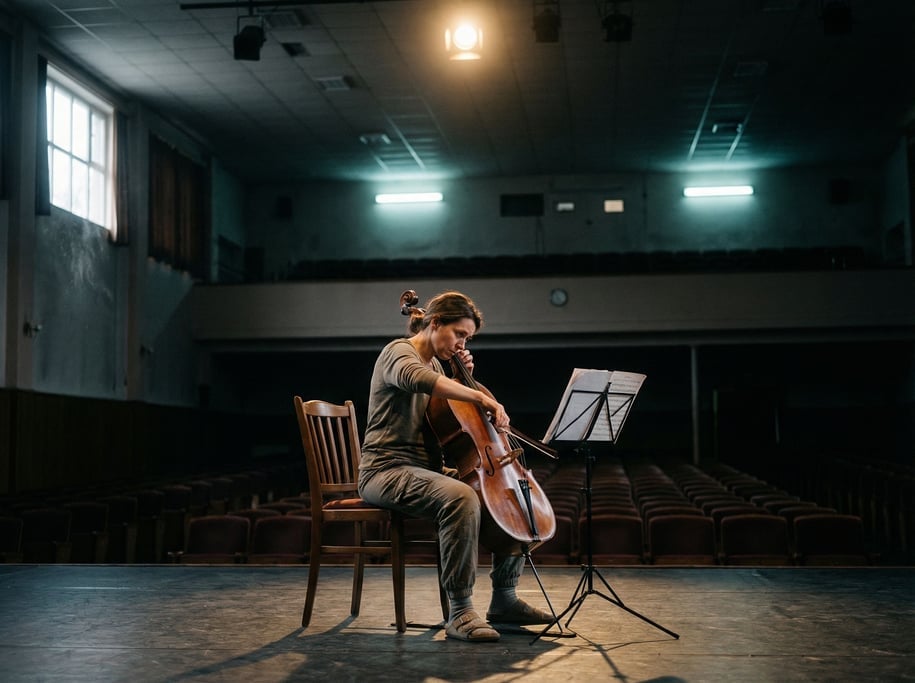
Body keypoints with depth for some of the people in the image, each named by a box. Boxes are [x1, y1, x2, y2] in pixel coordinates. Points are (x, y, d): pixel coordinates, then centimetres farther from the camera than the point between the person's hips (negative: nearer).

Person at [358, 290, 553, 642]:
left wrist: (465, 378, 10)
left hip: (426, 470, 10)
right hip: (387, 471, -10)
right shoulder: (398, 352, -9)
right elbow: (415, 378, -36)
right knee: (461, 498, -37)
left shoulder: (436, 364, 18)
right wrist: (480, 396, -37)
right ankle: (460, 612, -30)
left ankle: (504, 599, 10)